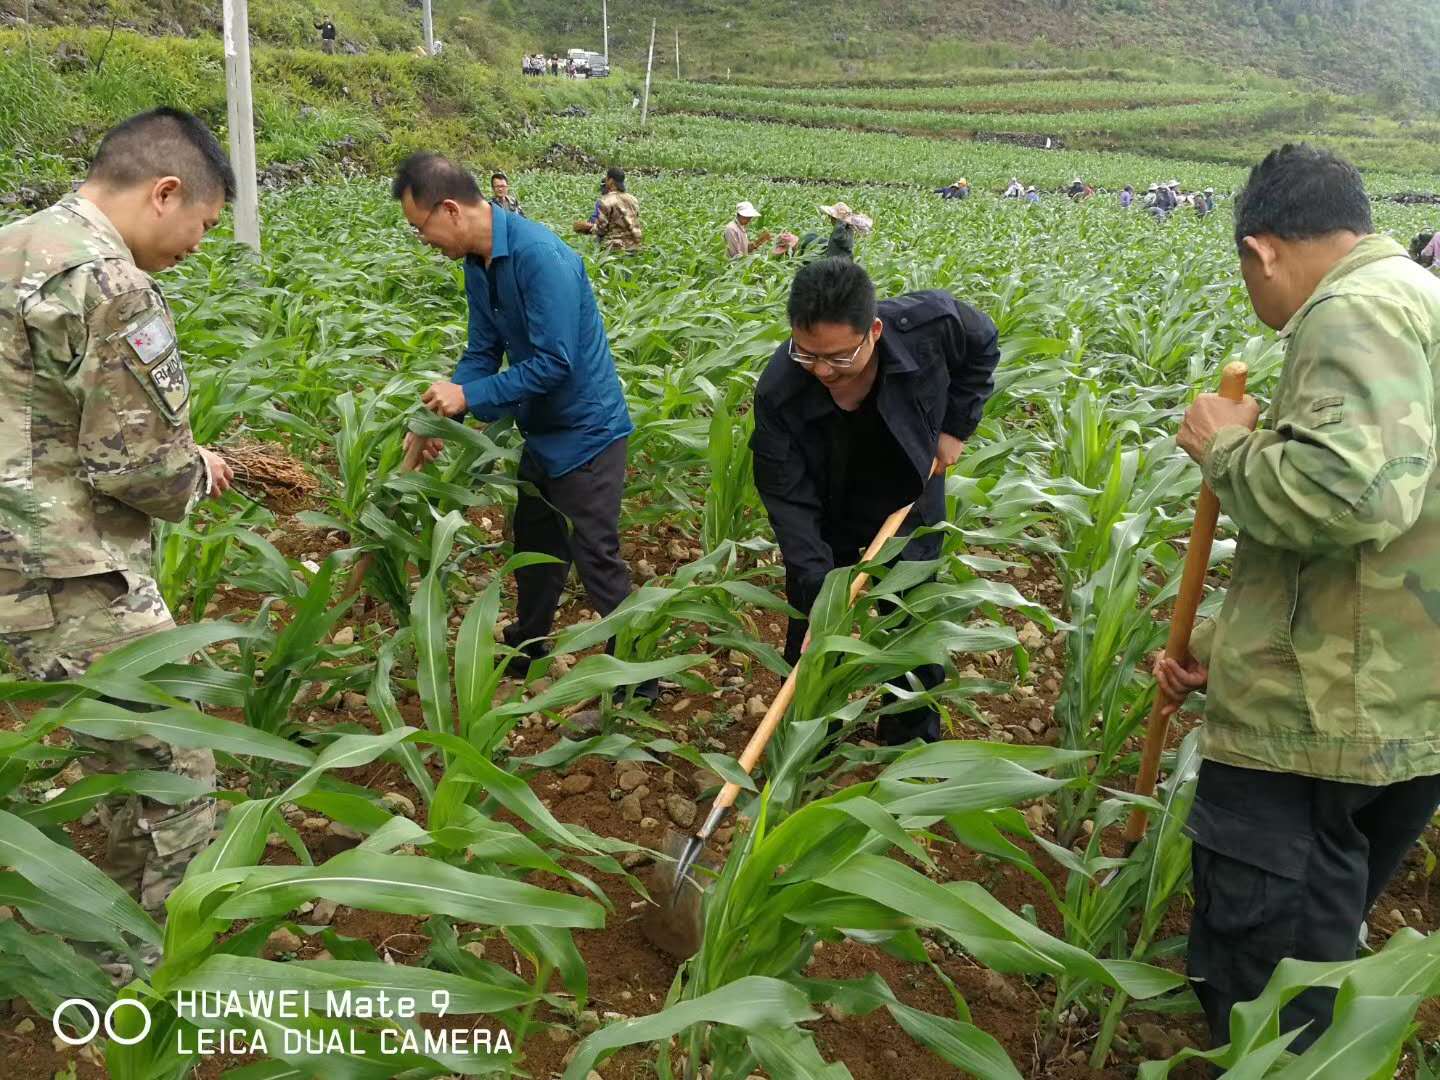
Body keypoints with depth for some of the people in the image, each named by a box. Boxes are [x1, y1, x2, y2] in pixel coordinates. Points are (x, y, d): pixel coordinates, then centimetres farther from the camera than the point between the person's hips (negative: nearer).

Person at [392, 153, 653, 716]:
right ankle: (528, 646, 42)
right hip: (542, 430, 9)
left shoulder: (540, 256, -27)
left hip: (585, 430, -9)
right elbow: (484, 351, 7)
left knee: (596, 560, -2)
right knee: (535, 540, 22)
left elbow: (553, 362, -29)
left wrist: (470, 395, -23)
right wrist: (439, 416, -6)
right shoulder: (477, 263, 2)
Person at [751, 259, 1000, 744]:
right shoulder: (778, 392, -34)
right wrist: (818, 592, -35)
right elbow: (789, 501, -27)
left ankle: (914, 741, 39)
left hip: (910, 505, 1)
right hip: (825, 517, -1)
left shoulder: (931, 323, -32)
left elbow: (983, 347, -6)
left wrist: (955, 426, -11)